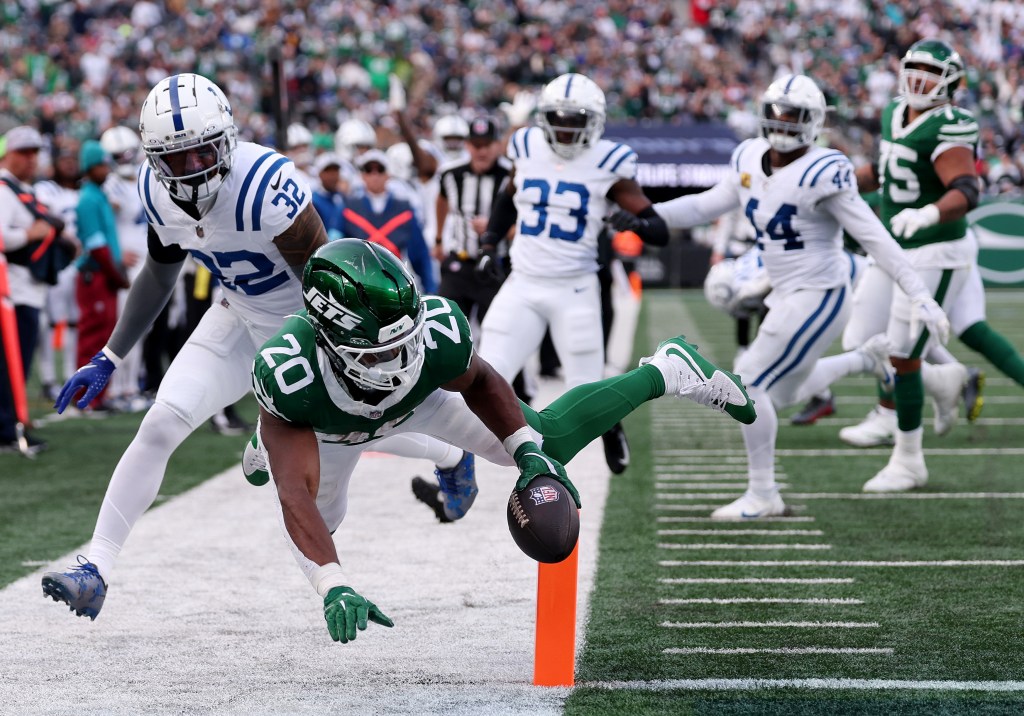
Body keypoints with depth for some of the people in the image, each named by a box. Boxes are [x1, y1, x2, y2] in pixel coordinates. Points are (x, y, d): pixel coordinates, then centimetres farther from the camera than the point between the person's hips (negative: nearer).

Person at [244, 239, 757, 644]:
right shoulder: (287, 374, -49)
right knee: (315, 525, 21)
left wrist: (529, 453, -28)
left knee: (545, 440, 0)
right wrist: (334, 588, -63)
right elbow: (295, 494, -51)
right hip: (325, 429, 0)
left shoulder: (436, 332, -43)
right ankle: (269, 447, 55)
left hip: (428, 390, 0)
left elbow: (479, 383, -18)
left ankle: (665, 372, 24)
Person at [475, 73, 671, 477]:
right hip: (521, 288, 2)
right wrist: (489, 245, 15)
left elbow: (661, 231, -10)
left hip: (574, 292, -2)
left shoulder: (606, 165, -8)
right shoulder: (528, 150, 3)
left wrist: (636, 223, -31)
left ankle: (612, 428, 38)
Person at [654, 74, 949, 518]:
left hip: (819, 297, -9)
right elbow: (708, 206, 16)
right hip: (787, 297, 9)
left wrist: (919, 296, -19)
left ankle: (762, 497, 2)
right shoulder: (751, 160, 3)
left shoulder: (820, 173, -19)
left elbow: (873, 237, -18)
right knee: (786, 393, 22)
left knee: (748, 385, -10)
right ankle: (865, 359, 38)